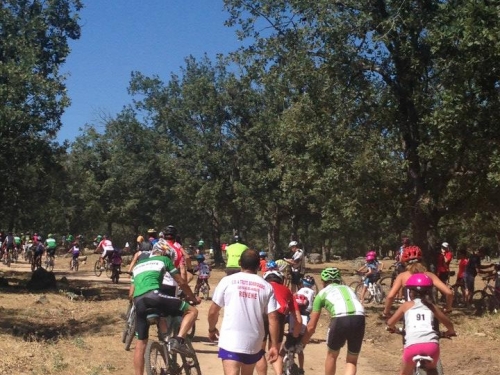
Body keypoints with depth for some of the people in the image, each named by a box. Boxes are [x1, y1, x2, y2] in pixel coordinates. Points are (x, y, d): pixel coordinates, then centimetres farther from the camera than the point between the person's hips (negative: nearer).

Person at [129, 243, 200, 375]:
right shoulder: (164, 259, 21)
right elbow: (181, 282, 21)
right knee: (192, 311, 5)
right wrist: (193, 298, 34)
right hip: (153, 295, -6)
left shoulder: (138, 265, 34)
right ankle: (179, 340, -15)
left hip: (138, 301, 6)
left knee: (141, 343, 16)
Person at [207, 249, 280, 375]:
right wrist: (274, 345, 6)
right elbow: (273, 318, -1)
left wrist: (211, 329, 21)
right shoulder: (266, 286, 2)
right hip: (254, 343, 3)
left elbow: (213, 311, 3)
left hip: (231, 342, -3)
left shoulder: (227, 281, -2)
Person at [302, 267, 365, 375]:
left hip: (341, 320, -3)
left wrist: (302, 343, 38)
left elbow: (311, 326, 25)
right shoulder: (348, 288, 36)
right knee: (352, 360, 21)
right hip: (359, 319, 3)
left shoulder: (322, 293, 25)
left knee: (332, 355, 24)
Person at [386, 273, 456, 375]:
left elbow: (390, 323, 20)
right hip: (431, 345, 2)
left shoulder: (407, 305, 17)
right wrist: (450, 332, 54)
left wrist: (392, 328, 43)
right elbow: (449, 324, 31)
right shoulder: (432, 307, 22)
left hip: (412, 346, -2)